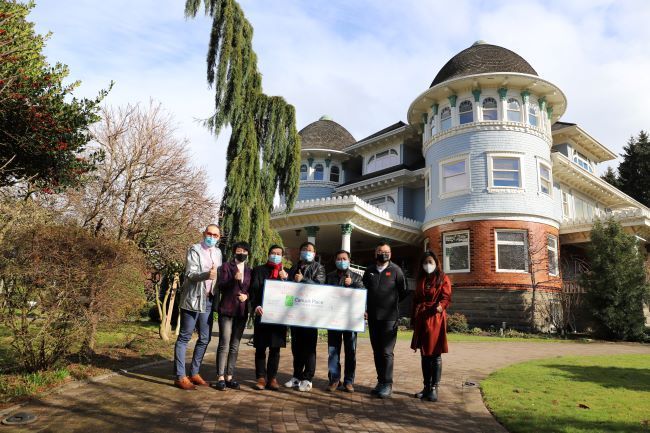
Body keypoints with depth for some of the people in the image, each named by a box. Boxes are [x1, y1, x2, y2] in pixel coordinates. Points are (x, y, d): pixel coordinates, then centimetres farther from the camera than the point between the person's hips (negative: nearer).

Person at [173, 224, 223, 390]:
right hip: (193, 299, -7)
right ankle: (180, 376, 5)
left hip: (208, 300, 7)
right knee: (184, 337, -1)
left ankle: (194, 373, 20)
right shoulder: (194, 250, -6)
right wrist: (207, 274, -34)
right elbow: (190, 274, -17)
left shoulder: (218, 252, 13)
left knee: (205, 339, 9)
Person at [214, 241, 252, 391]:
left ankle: (229, 377, 12)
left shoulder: (249, 271, 13)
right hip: (227, 310, -4)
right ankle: (220, 378, -1)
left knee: (235, 346, 6)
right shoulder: (226, 266, 1)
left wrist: (246, 295, -6)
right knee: (224, 345, -6)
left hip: (242, 311, 4)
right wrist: (234, 279, -23)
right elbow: (221, 287, -7)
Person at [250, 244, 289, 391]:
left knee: (275, 348, 5)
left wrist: (285, 279, -8)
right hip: (263, 314, -2)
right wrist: (256, 306, -17)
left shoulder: (286, 273, 14)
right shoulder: (258, 270, 8)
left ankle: (272, 377, 13)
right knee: (260, 348, 2)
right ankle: (261, 377, 12)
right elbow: (253, 290, -1)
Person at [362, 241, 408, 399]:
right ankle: (381, 381, 21)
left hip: (389, 316, -5)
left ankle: (387, 384, 5)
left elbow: (404, 291, 2)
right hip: (373, 316, 5)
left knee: (386, 351, -4)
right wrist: (370, 304, 11)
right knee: (377, 351, 11)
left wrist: (392, 303, 7)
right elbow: (364, 289, 20)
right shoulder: (369, 270, 10)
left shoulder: (395, 270, -2)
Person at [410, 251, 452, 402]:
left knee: (435, 355, -2)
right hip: (421, 320, 5)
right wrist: (414, 319, 14)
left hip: (435, 319, -5)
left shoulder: (443, 279, 2)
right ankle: (426, 387, 17)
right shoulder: (420, 280, 16)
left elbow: (446, 297, -9)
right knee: (424, 354, 9)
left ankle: (434, 388, 4)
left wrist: (440, 306, -30)